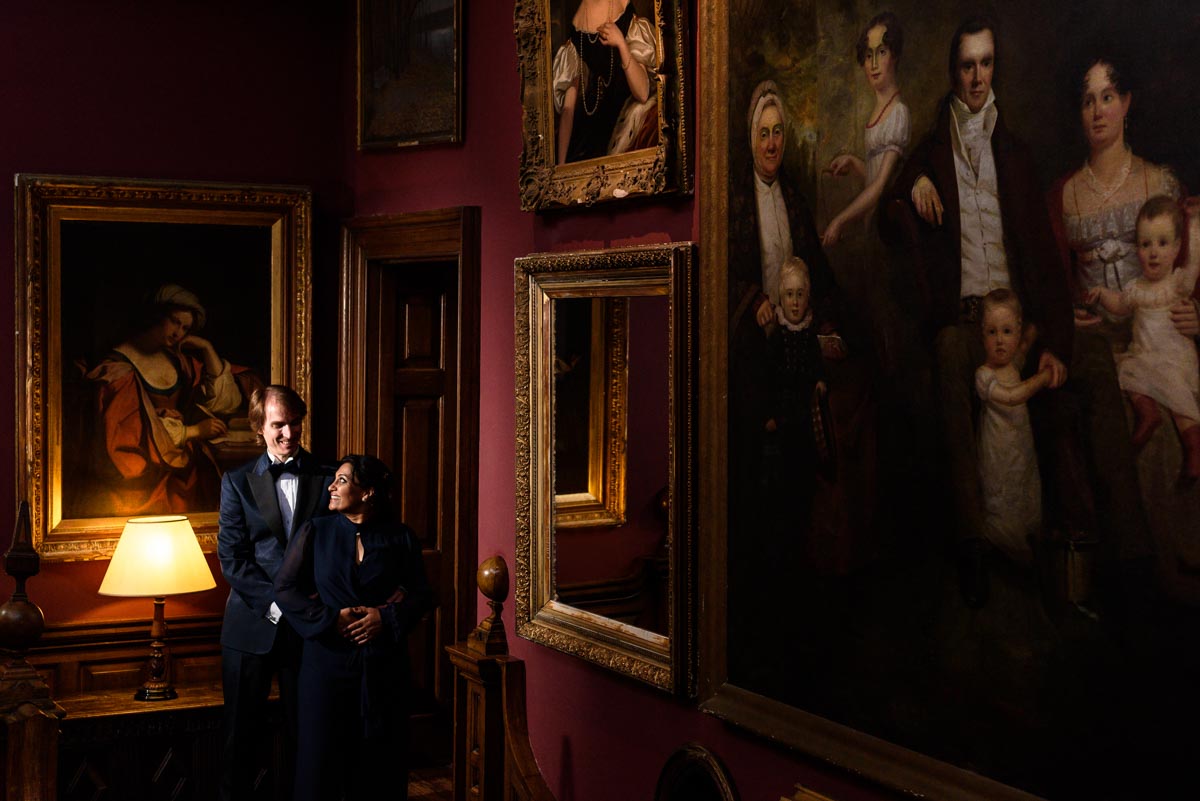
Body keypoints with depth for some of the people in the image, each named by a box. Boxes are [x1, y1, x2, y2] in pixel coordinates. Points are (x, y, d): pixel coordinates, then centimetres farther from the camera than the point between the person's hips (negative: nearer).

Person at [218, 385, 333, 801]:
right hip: (252, 624, 0)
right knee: (242, 733, 6)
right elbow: (231, 558, -3)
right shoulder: (238, 481, 4)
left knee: (303, 732, 7)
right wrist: (276, 602, -13)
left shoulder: (328, 478, 4)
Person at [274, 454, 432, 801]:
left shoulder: (401, 537, 2)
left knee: (380, 757, 5)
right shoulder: (315, 532, 1)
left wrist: (386, 616, -13)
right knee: (321, 754, 4)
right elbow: (285, 587, -1)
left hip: (384, 664, 0)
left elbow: (422, 594, 5)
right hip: (328, 658, 0)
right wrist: (330, 619, -11)